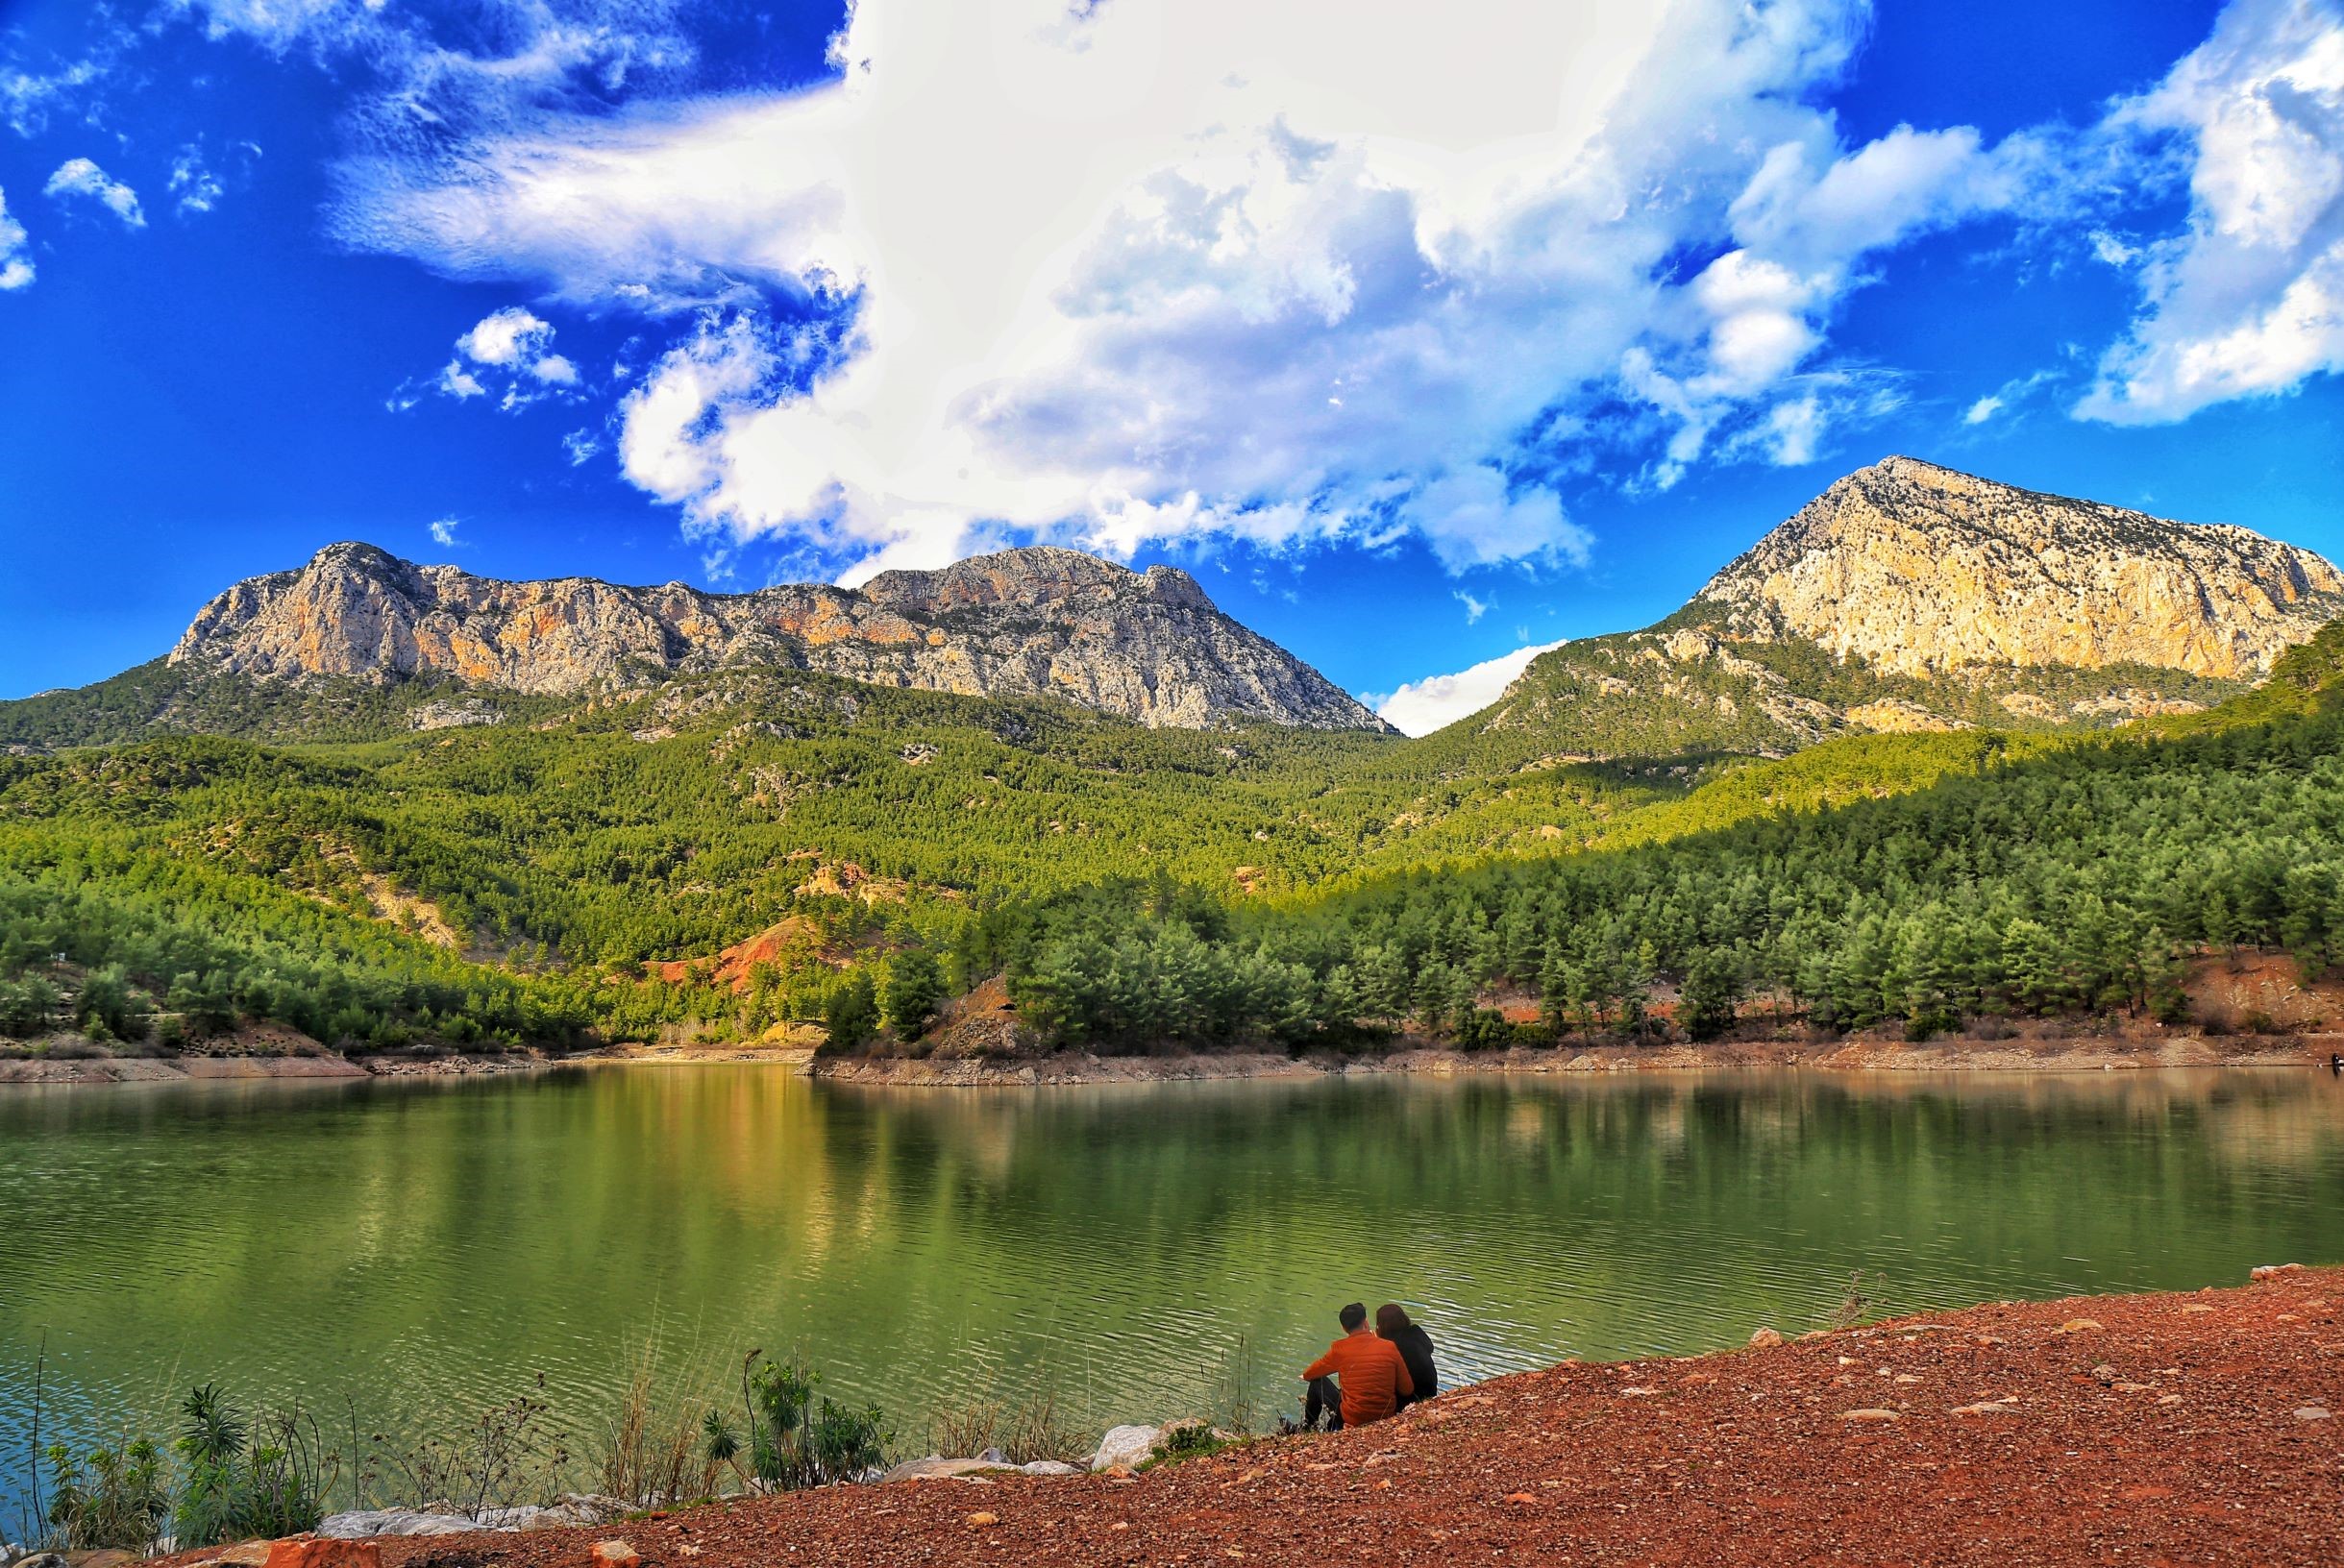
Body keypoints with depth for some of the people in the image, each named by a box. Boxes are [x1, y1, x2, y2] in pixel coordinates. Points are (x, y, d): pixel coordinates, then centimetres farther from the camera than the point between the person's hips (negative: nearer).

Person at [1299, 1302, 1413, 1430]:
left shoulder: (1339, 1349, -9)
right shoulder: (1389, 1347, -6)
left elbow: (1307, 1375, 5)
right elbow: (1408, 1390, 0)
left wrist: (1306, 1374, 30)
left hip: (1353, 1420, -3)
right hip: (1387, 1417, 3)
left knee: (1318, 1381, 20)